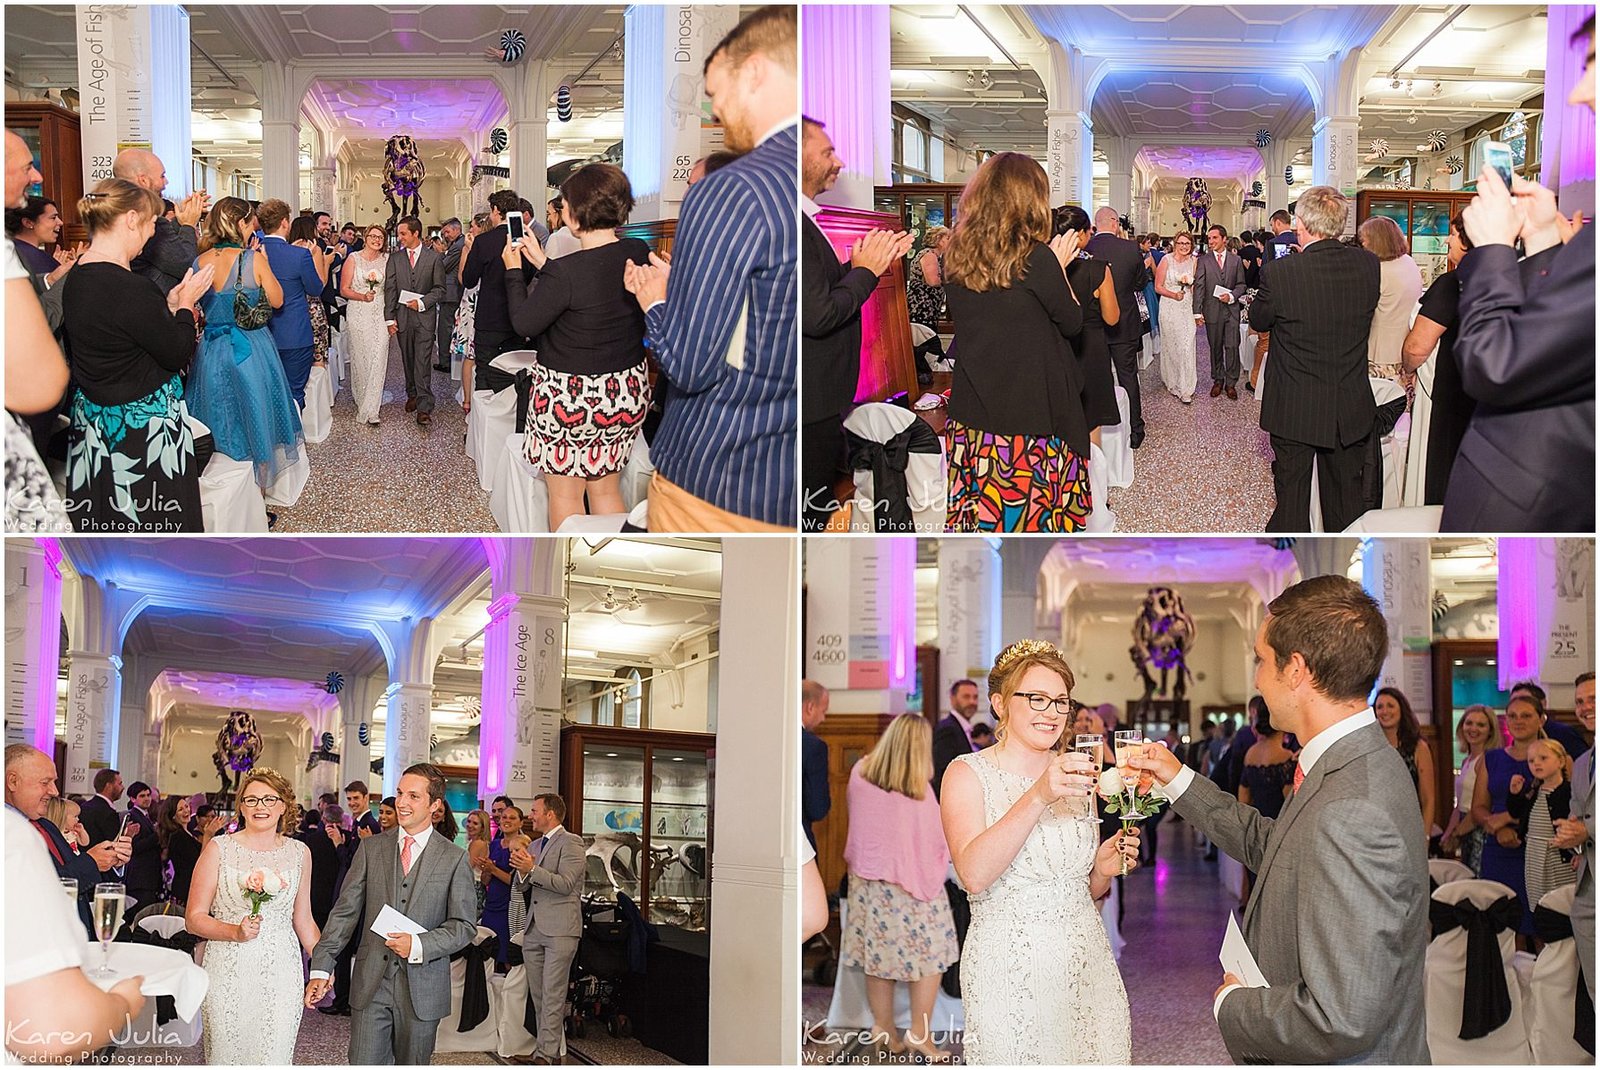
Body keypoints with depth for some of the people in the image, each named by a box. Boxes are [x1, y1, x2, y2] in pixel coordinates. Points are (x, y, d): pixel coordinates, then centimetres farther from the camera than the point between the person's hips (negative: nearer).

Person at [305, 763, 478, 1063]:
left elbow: (464, 925, -1)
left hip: (422, 989, -1)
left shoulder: (454, 859, 0)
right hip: (371, 985, 1)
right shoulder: (371, 849, 6)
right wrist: (321, 968, -3)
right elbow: (345, 911, 4)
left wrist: (418, 945, -17)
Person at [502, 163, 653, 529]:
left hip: (569, 396, -6)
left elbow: (524, 323, -13)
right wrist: (543, 263, 12)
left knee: (565, 495, 11)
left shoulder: (565, 272, -26)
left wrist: (513, 270, 0)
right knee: (606, 488, 19)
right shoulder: (639, 254, -6)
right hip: (627, 391, 6)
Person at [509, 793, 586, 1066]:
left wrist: (531, 869, -18)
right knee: (538, 994, 9)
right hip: (534, 928, 8)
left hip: (559, 928, -8)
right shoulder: (534, 846, 18)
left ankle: (547, 1053, -8)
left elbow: (566, 884, -16)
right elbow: (518, 889, 18)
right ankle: (547, 1045, 16)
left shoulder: (571, 843, -6)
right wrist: (521, 871, -4)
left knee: (552, 995, -8)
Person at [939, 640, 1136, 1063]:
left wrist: (1104, 869, -1)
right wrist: (1038, 796, -30)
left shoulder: (1073, 775, 13)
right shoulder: (969, 773, -5)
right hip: (1008, 971, -5)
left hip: (1087, 962, 5)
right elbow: (974, 875, -22)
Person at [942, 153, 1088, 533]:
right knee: (1035, 519, 4)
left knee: (976, 521, 8)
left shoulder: (957, 258, 1)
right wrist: (1058, 267, 7)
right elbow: (1072, 323, -2)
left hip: (970, 419, 5)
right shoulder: (1037, 258, -15)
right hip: (1029, 417, -5)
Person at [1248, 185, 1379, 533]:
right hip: (1351, 410, 3)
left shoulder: (1279, 272, -20)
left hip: (1295, 411, -3)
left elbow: (1258, 320, -3)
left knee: (1292, 495, 10)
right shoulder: (1369, 265, -8)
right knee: (1345, 496, 16)